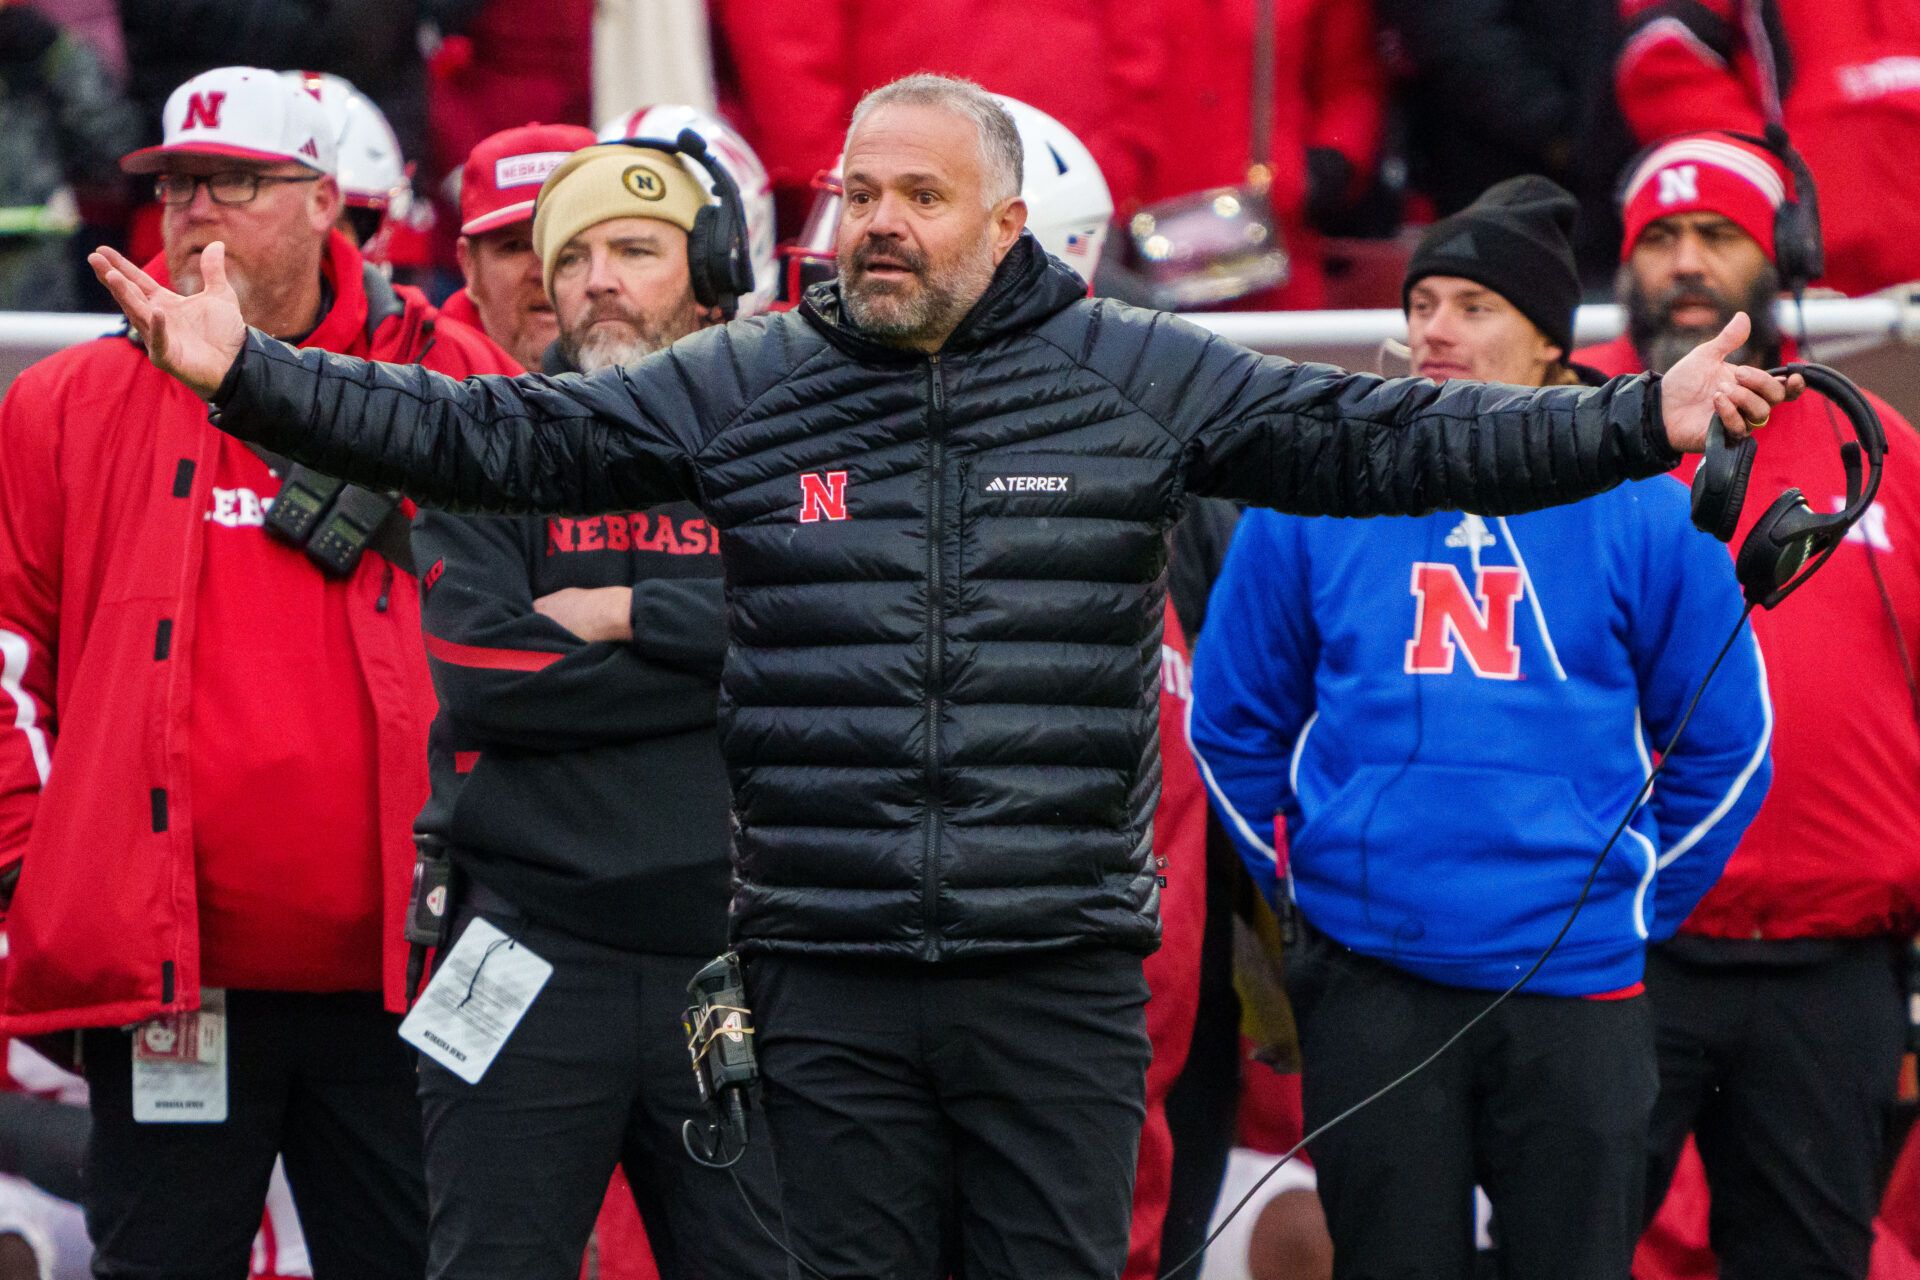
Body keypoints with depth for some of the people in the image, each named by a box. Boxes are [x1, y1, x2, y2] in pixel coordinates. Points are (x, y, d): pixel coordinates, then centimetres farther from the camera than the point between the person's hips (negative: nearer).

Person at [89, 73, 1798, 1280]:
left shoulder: (1141, 380, 4)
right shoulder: (741, 389, 6)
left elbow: (1382, 439, 2)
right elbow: (492, 438, 5)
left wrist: (1640, 424, -8)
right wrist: (247, 373, -4)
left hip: (1062, 971, -1)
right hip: (829, 983, 1)